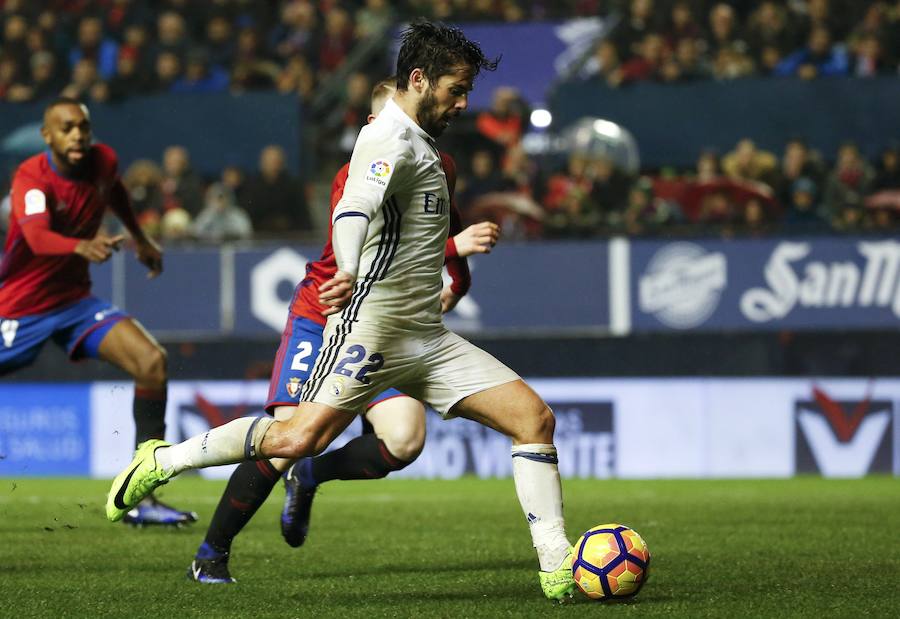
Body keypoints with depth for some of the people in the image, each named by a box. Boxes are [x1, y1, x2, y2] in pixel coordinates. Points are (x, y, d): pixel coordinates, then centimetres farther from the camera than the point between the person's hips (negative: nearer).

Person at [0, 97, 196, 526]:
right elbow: (37, 235, -44)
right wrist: (81, 246, -62)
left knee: (152, 362, -15)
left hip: (76, 301, 5)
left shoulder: (103, 161, -4)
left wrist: (140, 239, 30)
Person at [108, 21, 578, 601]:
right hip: (371, 328, -9)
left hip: (427, 338, 9)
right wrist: (349, 274, -50)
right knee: (301, 438, -20)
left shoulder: (416, 142, 20)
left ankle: (557, 567, -1)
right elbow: (355, 208, -31)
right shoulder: (391, 140, -11)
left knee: (535, 417, -2)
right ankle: (163, 460, 0)